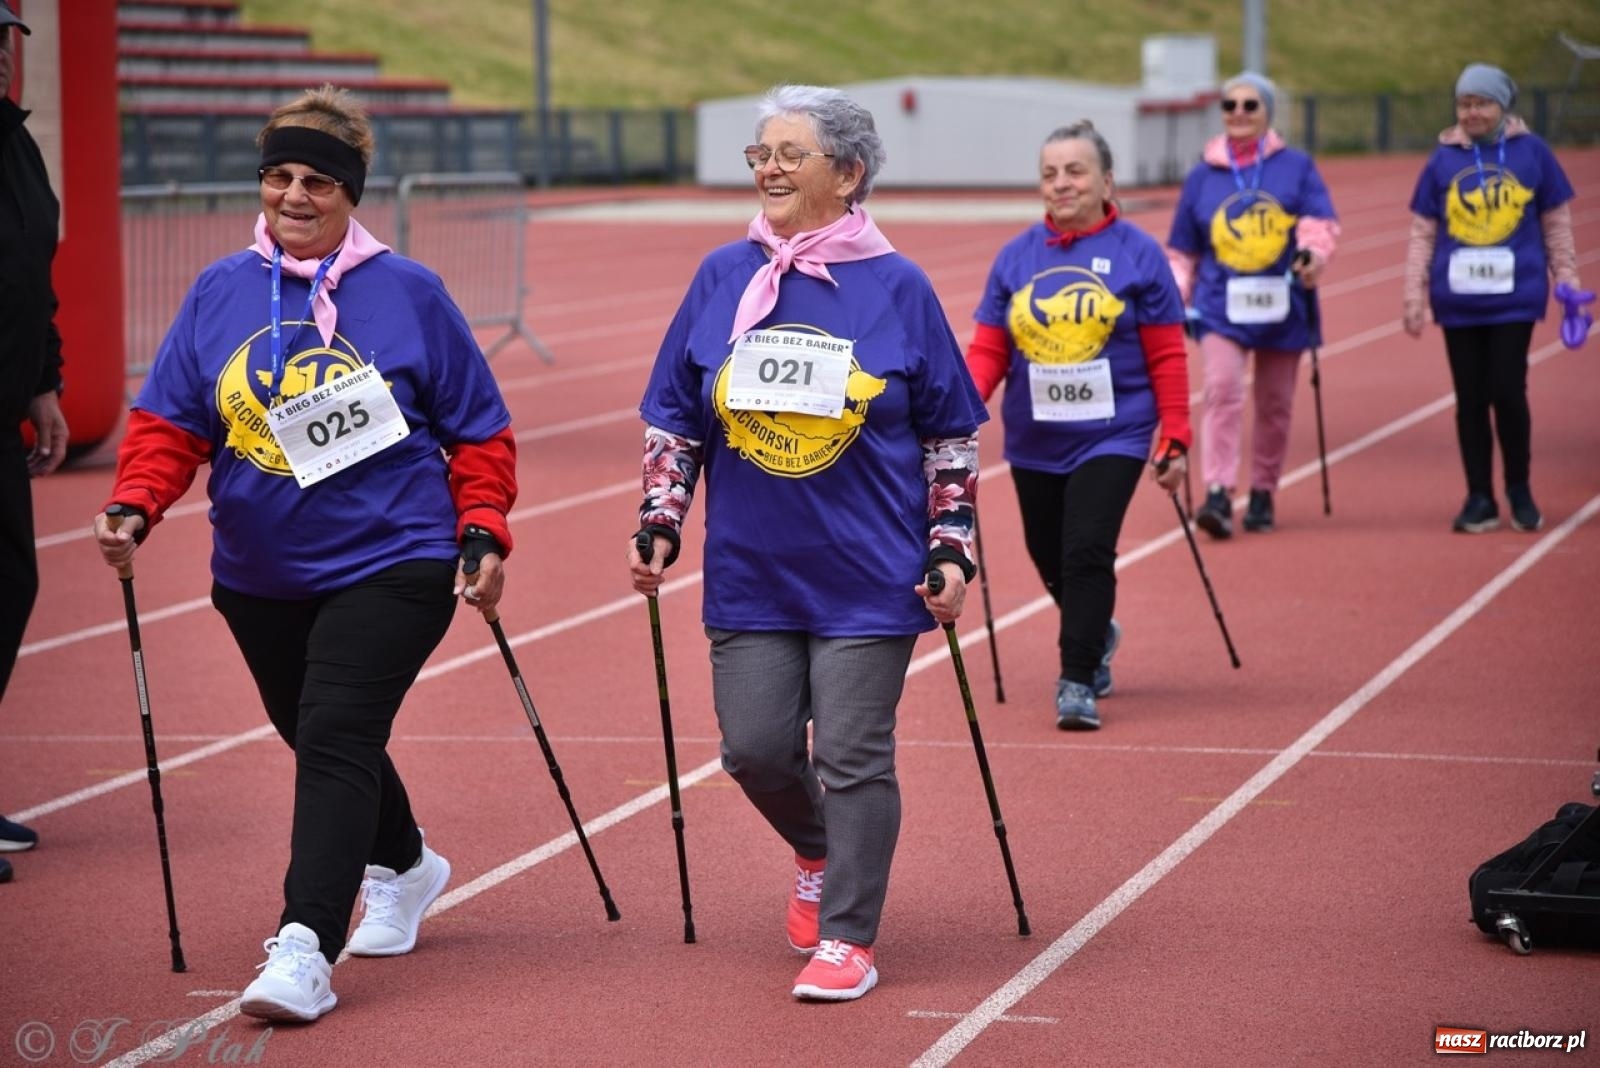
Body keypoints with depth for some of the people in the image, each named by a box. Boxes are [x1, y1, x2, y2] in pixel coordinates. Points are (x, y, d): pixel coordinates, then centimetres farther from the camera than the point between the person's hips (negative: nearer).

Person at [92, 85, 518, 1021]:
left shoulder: (408, 292, -3)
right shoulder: (219, 292, 4)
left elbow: (477, 428, 3)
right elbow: (171, 420, 4)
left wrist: (483, 533, -7)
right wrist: (135, 506, -13)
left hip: (391, 566, -5)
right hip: (260, 578, 5)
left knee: (335, 739, -18)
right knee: (320, 739, 20)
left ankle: (305, 946, -23)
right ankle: (401, 866, 46)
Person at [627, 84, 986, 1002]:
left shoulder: (897, 288, -4)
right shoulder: (723, 279, 3)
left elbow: (950, 436, 2)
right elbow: (674, 420, 11)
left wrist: (952, 549, -3)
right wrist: (660, 523, 2)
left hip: (870, 577, -3)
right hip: (750, 575, 3)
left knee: (852, 757, -2)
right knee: (755, 747, 5)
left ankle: (848, 938, 10)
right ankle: (819, 856, 35)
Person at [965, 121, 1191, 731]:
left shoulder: (1137, 254, -4)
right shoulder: (1016, 257, 4)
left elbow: (1166, 357, -2)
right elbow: (988, 350, 2)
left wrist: (1175, 440, -4)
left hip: (1112, 436, -4)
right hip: (1035, 442, 4)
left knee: (1087, 551, -15)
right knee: (1051, 558, 15)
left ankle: (1077, 681, -6)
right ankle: (1096, 635, 43)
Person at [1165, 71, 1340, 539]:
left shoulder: (1296, 167, 4)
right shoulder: (1203, 175, 7)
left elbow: (1320, 220, -6)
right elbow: (1182, 250, 12)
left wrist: (1312, 253, -26)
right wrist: (1176, 299, 7)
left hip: (1282, 305, 1)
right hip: (1221, 305, 0)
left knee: (1275, 404, 9)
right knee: (1221, 389, -19)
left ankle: (1263, 494, 23)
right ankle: (1218, 493, -23)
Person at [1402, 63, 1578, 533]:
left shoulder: (1532, 153, 1)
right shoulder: (1443, 159, 5)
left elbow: (1557, 225, 7)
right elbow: (1422, 233, 7)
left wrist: (1566, 282, 6)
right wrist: (1414, 296, 4)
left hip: (1515, 297, -2)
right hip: (1459, 300, 2)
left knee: (1507, 392, -6)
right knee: (1470, 399, 6)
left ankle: (1520, 492, 13)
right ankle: (1480, 499, 15)